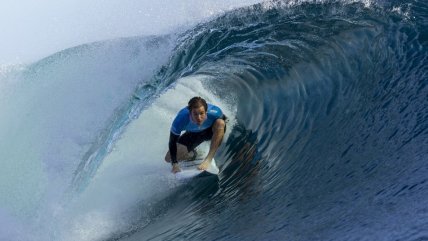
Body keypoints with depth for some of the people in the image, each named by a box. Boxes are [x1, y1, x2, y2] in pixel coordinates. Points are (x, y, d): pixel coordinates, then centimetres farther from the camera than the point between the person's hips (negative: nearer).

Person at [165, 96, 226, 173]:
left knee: (220, 122, -37)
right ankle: (193, 154, 23)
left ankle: (208, 158, -29)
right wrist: (175, 164, -29)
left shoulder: (214, 112, -39)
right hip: (192, 133, 1)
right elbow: (172, 142, -25)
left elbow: (224, 120, -14)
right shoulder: (180, 120, -39)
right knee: (169, 158, -7)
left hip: (213, 130, -1)